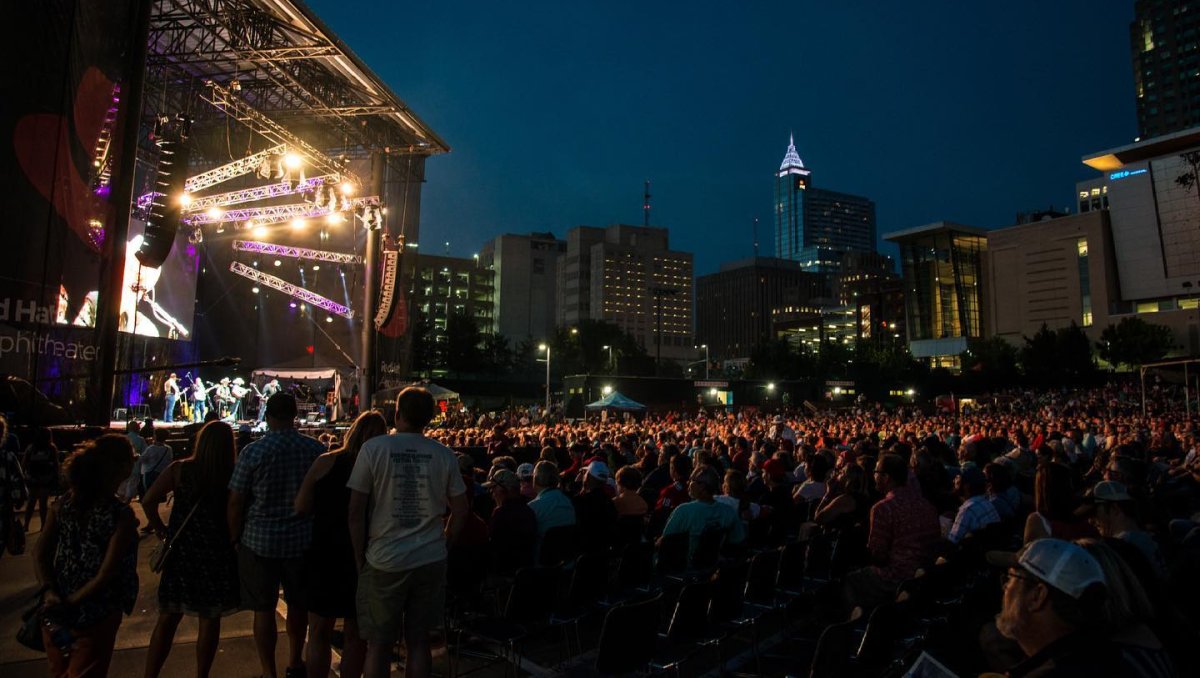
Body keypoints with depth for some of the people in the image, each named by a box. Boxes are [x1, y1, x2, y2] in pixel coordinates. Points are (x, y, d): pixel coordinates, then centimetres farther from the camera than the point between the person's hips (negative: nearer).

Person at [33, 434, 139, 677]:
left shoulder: (63, 503, -5)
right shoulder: (121, 515, -22)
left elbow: (40, 554, -4)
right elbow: (107, 575, -23)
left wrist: (50, 592, -9)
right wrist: (71, 603, -11)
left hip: (56, 610, 6)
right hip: (96, 615, -6)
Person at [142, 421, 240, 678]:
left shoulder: (179, 469, -4)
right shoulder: (234, 475, -10)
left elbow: (148, 501, -7)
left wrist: (160, 528, 6)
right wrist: (232, 541, 8)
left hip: (181, 551, 2)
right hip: (216, 554, -2)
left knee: (168, 618, 14)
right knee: (210, 620, 10)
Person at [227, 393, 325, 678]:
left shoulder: (253, 451, -12)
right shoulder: (316, 449, -6)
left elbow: (236, 502, -8)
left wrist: (234, 538, 7)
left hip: (260, 539, -2)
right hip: (303, 539, 3)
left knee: (264, 609, 10)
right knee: (298, 604, 18)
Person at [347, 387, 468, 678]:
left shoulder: (373, 448, -8)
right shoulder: (444, 454, -1)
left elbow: (356, 511, -7)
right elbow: (461, 510, 4)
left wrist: (360, 558, 3)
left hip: (385, 562, -2)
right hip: (431, 562, 2)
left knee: (379, 645, 11)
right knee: (419, 640, 14)